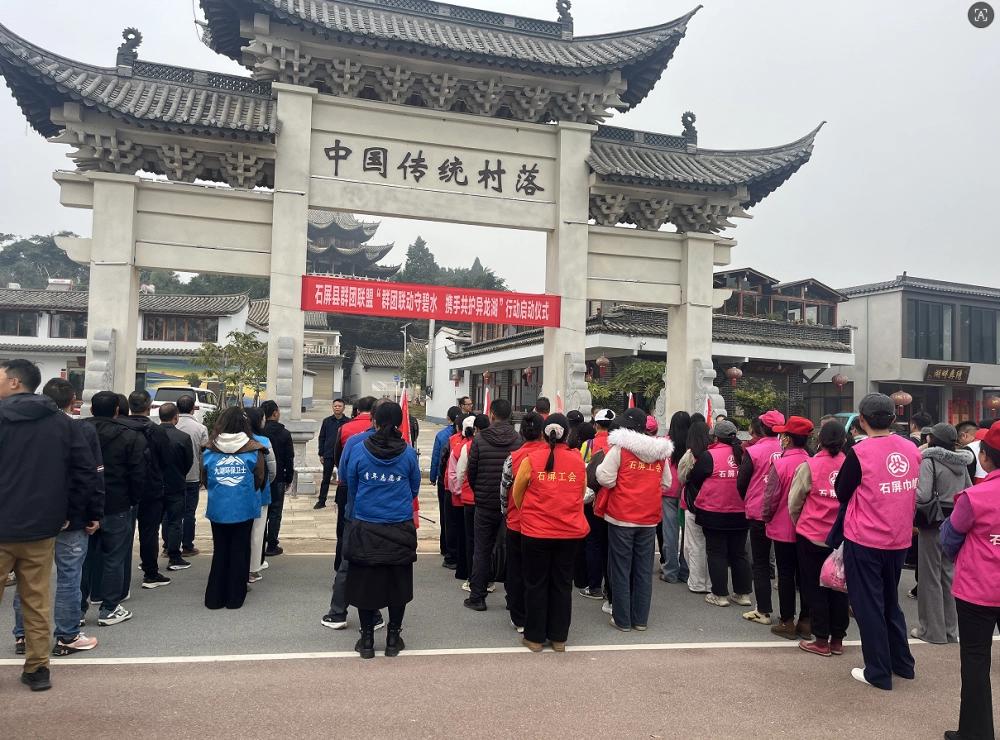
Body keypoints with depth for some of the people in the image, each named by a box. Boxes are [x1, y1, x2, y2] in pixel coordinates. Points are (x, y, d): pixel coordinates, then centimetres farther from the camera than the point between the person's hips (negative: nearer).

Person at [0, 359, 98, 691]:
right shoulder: (62, 422, 4)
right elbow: (87, 470, 0)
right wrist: (71, 513, 6)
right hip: (41, 528, 4)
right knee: (37, 602, 12)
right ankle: (37, 668, 18)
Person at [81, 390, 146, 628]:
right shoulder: (130, 437, -10)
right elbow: (137, 474, -11)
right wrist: (134, 501, 2)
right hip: (117, 506, -4)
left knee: (83, 556, 13)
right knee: (114, 558, 4)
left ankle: (78, 608, 20)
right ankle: (109, 609, 8)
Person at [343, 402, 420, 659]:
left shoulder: (360, 450, -7)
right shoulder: (409, 453, -6)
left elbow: (351, 485, 6)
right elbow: (415, 488, 7)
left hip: (366, 527, 0)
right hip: (400, 528, 0)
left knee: (365, 582, 11)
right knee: (398, 582, 12)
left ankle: (367, 639, 18)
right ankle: (393, 638, 20)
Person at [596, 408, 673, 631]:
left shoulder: (620, 448, -12)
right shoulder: (661, 451, 4)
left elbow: (605, 478, -15)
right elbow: (666, 483, 11)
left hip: (621, 517, -4)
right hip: (649, 518, 4)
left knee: (621, 570, 6)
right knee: (643, 570, 13)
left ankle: (622, 619, 13)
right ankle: (640, 619, 20)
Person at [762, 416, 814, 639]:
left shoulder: (780, 464, -18)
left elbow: (770, 497, -14)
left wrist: (766, 517, 4)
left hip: (783, 528, -4)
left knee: (785, 574, 6)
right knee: (804, 574, 12)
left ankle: (787, 622, 12)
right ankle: (805, 622, 19)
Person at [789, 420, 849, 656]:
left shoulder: (808, 466, -12)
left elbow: (794, 504, -3)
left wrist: (801, 524, 15)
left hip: (812, 536, -3)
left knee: (815, 588, 8)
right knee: (838, 587, 14)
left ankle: (821, 640, 14)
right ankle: (837, 639, 22)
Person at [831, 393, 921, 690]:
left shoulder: (860, 452, -18)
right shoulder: (912, 449, -1)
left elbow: (841, 493, -6)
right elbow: (912, 494, 11)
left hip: (864, 540, -6)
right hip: (899, 539, 6)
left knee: (868, 605, 7)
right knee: (890, 601, 22)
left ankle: (879, 673, 14)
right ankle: (903, 663, 32)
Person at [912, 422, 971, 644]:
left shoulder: (929, 461, -16)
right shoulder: (961, 463, 6)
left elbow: (922, 496, -23)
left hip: (933, 525, -7)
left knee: (931, 578, 3)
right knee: (949, 575, 15)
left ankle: (933, 630, 11)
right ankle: (950, 629, 23)